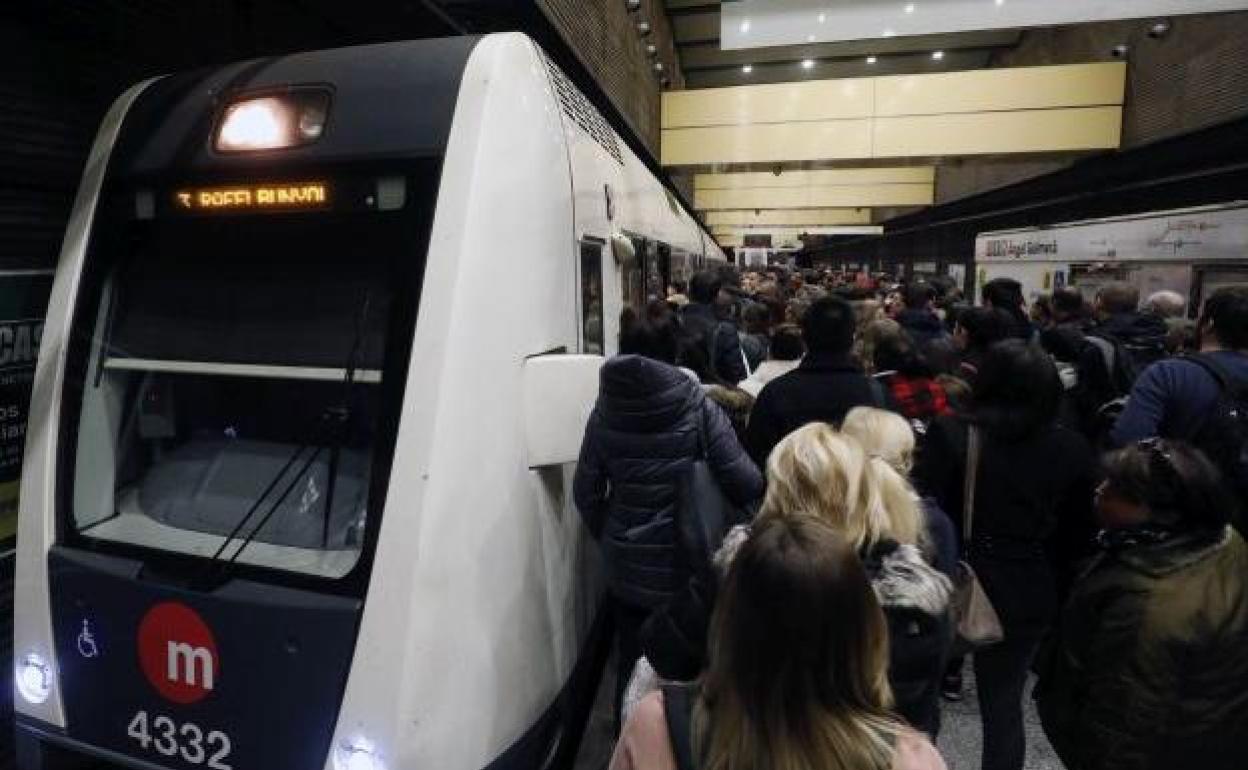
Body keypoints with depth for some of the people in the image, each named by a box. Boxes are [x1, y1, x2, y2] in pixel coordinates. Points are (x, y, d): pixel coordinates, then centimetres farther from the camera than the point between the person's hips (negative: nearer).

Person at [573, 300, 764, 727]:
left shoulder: (605, 409, -6)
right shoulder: (697, 406, -15)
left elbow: (586, 492, -2)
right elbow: (745, 482, -17)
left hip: (626, 565, 3)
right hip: (684, 563, -2)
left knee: (632, 661, 20)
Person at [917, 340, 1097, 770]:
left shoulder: (950, 434, -15)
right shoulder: (1073, 450, -3)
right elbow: (1078, 535, 5)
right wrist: (1060, 592, 16)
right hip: (1029, 594, 3)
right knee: (1005, 702, 17)